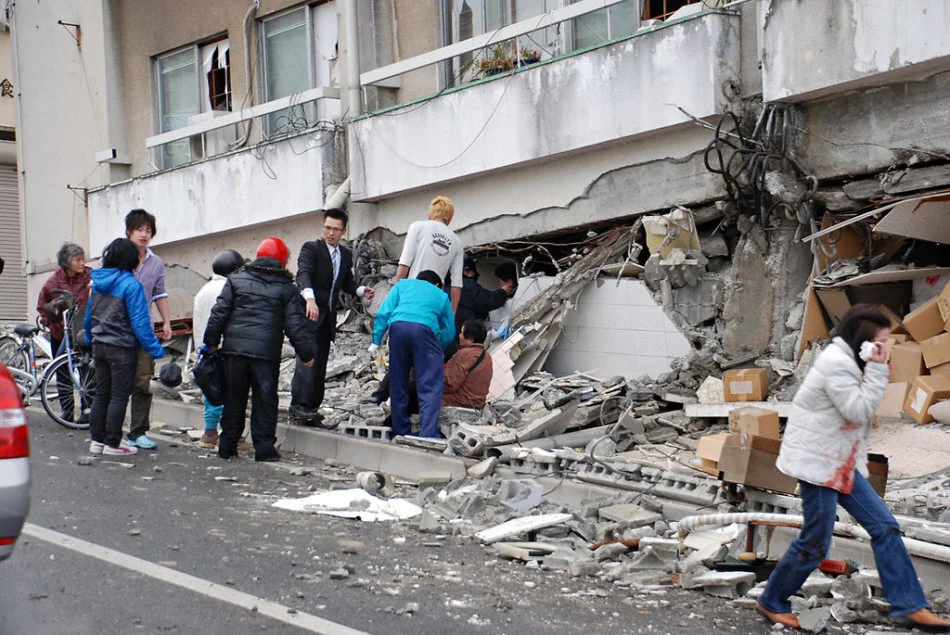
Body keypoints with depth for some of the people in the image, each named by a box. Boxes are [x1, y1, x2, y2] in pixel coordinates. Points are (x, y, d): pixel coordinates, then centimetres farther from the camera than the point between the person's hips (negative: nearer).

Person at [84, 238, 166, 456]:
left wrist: (91, 339, 30)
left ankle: (97, 440, 19)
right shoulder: (131, 284, -16)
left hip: (99, 346, 7)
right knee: (119, 396, 0)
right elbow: (140, 322, -18)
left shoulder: (98, 282, 6)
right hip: (122, 348, -7)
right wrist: (155, 349, -13)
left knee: (101, 394, 14)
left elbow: (88, 316, 15)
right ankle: (112, 443, 2)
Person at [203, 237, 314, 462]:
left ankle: (227, 446, 15)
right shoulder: (287, 288, 3)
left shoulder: (236, 280, 9)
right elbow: (295, 325, 1)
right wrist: (306, 353, 8)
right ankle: (264, 448, 4)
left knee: (234, 399, 10)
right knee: (265, 401, 4)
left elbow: (219, 313, 5)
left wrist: (211, 342, 12)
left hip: (234, 350, 2)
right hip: (267, 353, -2)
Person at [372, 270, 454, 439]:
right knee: (429, 386, -4)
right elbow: (449, 332, 28)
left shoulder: (403, 284, 32)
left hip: (398, 326, 2)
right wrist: (436, 348, 44)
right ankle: (429, 435, -17)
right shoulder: (441, 295, 32)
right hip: (425, 328, -2)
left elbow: (384, 312, 17)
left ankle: (400, 431, 18)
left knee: (398, 385, 14)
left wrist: (376, 341, 14)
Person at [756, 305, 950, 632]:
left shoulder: (848, 360, 13)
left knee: (884, 526, 5)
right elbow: (859, 411, -19)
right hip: (817, 462, -10)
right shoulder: (836, 363, -20)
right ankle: (771, 602, 17)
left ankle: (909, 607, 8)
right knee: (815, 543, -1)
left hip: (840, 462, 10)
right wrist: (877, 370, -17)